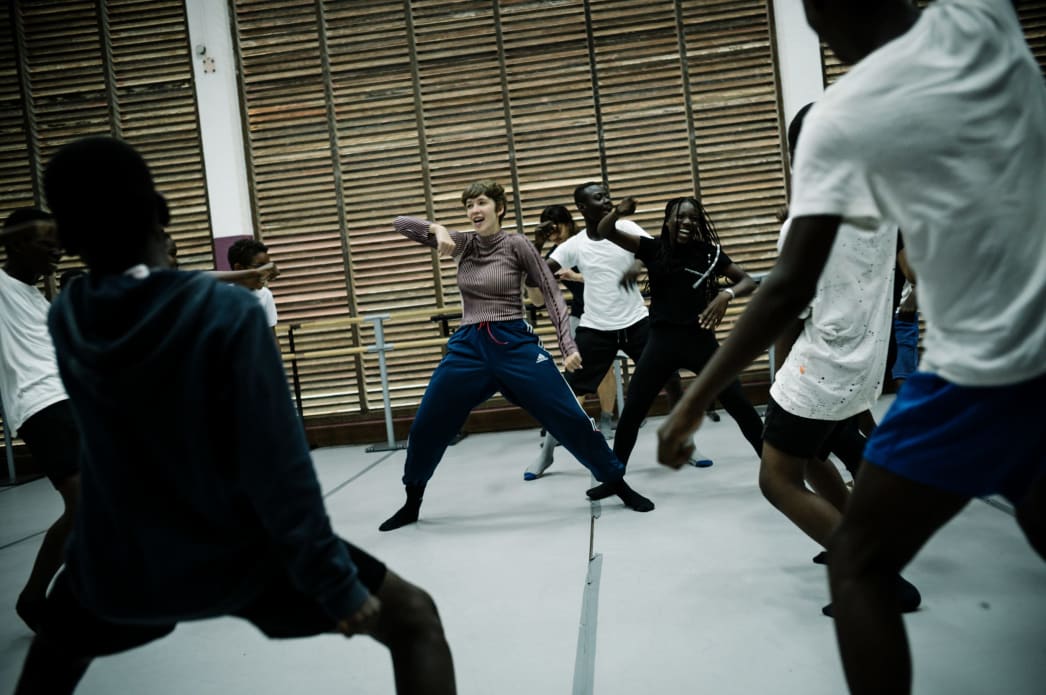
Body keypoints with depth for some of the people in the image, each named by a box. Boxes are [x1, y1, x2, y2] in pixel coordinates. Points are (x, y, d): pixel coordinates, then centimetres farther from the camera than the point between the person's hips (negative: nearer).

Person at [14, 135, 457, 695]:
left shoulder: (64, 318, -8)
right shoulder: (228, 314, -24)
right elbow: (278, 471, -25)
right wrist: (335, 583, -18)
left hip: (118, 567, 5)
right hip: (238, 558, -5)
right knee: (415, 619, 6)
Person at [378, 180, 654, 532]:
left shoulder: (517, 244, -4)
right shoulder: (463, 243, 6)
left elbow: (551, 292, -3)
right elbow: (400, 224, 5)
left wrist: (568, 345, -12)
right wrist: (437, 228, -15)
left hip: (514, 343, -3)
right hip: (468, 346, 4)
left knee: (569, 418, -4)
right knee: (424, 427, 6)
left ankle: (620, 485, 13)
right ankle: (411, 504, 28)